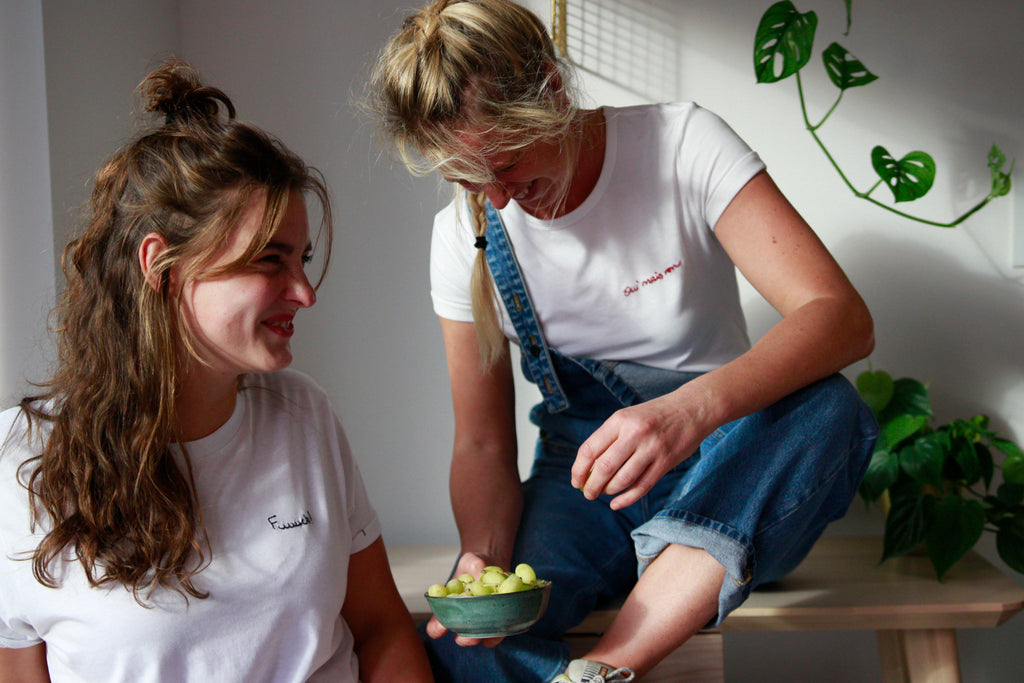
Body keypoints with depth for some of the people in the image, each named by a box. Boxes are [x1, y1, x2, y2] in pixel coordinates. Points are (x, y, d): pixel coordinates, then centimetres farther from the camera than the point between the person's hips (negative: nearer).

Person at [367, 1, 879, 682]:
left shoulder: (683, 142, -14)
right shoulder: (464, 233, -4)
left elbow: (843, 317, -26)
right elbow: (483, 442, 0)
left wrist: (693, 408, -44)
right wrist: (484, 555, -22)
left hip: (720, 478, 0)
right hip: (580, 480, 1)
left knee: (828, 409, -36)